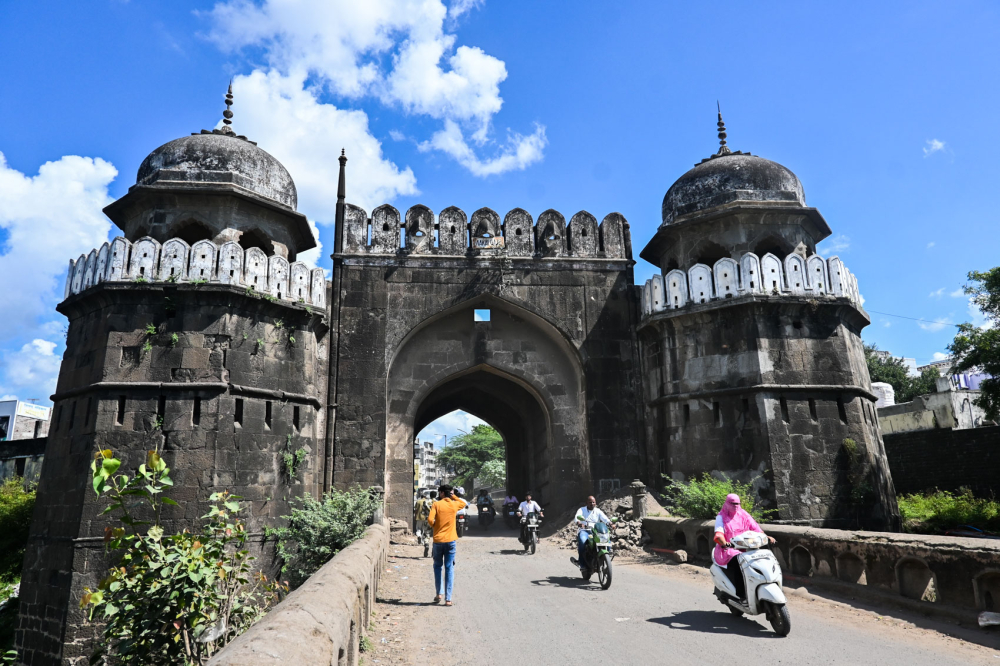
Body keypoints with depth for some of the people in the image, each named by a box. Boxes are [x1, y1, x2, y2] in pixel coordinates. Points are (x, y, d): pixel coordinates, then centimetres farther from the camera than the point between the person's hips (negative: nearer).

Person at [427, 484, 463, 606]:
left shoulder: (436, 504, -6)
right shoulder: (454, 505, 2)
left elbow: (430, 519, -17)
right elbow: (464, 504, 25)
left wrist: (433, 527, 3)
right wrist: (453, 496, 17)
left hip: (438, 540, -1)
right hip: (451, 541, 1)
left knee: (438, 566, 18)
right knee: (449, 568, 4)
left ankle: (439, 593, 12)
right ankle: (448, 598, 1)